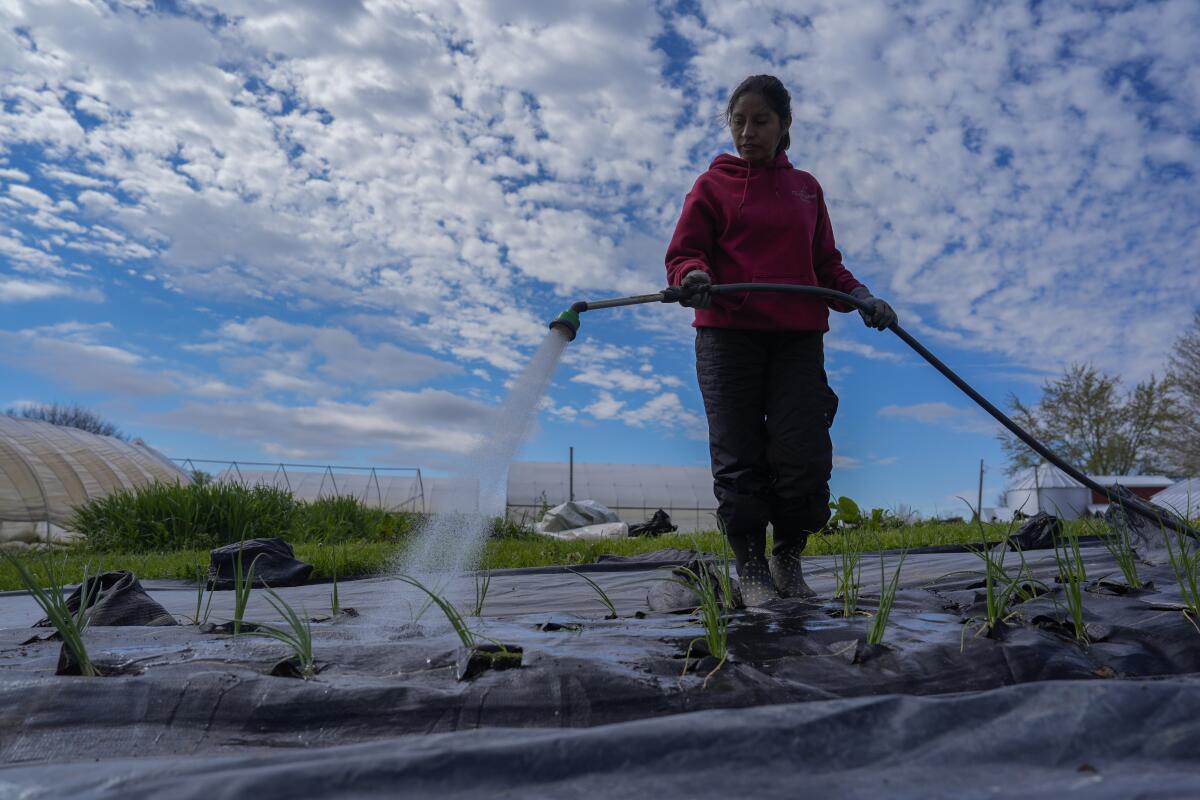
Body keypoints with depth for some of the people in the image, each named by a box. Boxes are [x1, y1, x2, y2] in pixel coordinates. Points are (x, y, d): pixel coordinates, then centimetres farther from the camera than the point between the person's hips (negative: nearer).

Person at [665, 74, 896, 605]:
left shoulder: (806, 188, 20)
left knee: (803, 459, -5)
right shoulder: (713, 184, 10)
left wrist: (858, 295, 4)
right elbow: (682, 254, 3)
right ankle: (750, 567, 13)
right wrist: (694, 275, -20)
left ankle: (788, 558, 18)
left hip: (798, 336, 2)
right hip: (727, 333, -2)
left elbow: (825, 263, 22)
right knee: (738, 460, -1)